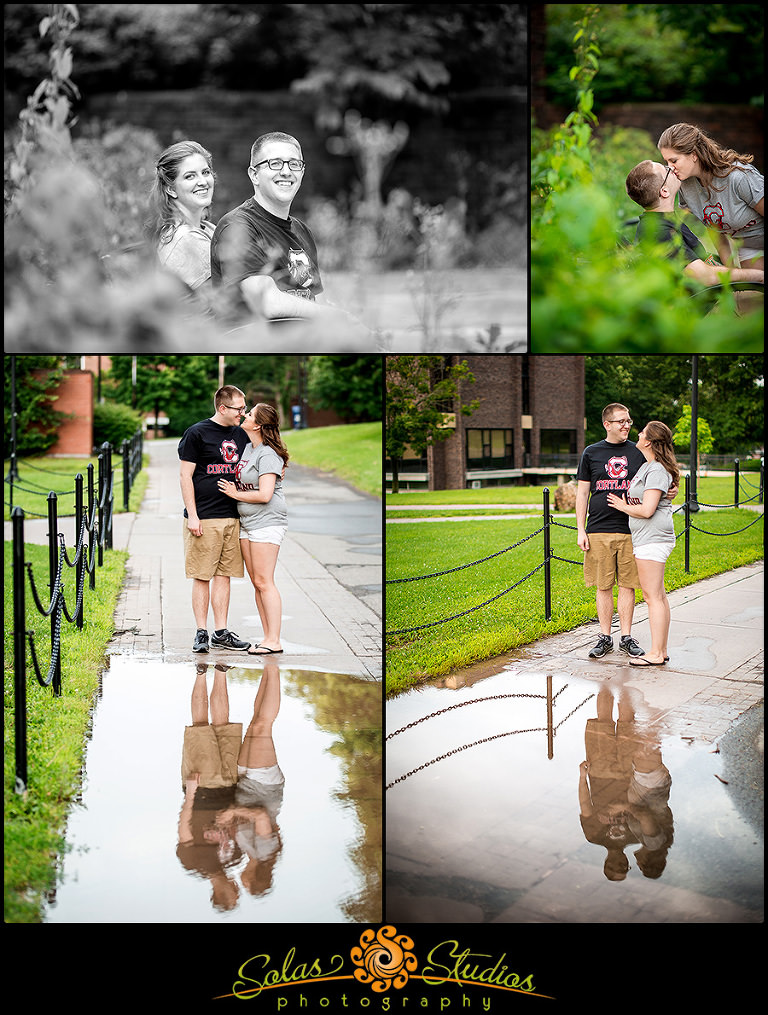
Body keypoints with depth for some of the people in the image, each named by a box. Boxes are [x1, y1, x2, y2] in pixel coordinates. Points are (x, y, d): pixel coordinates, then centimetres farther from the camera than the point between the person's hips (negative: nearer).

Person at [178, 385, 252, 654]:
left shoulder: (241, 435, 13)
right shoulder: (197, 433, -4)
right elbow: (186, 476, -6)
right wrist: (192, 515, -11)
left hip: (232, 517, 5)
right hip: (204, 519, -5)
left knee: (224, 575, 8)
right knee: (202, 577, 0)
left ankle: (221, 632, 14)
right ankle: (201, 632, 8)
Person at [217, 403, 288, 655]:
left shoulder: (268, 455, -14)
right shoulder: (247, 448, 14)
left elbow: (264, 495, -21)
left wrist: (235, 494, -9)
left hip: (267, 522, -9)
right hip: (246, 523, 9)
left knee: (264, 582, -9)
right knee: (257, 583, 9)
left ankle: (274, 642, -5)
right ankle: (267, 636, 14)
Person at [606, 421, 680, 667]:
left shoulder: (657, 470, -15)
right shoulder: (647, 466, 16)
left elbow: (647, 509, -21)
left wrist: (624, 507, -5)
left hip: (652, 538, -10)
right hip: (647, 538, 10)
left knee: (652, 596, -7)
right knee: (658, 595, 12)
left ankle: (656, 653, -4)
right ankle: (662, 649, 17)